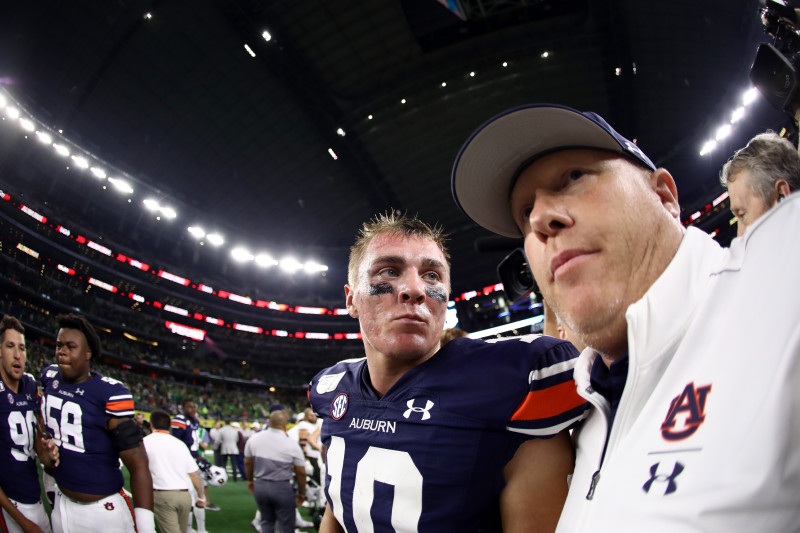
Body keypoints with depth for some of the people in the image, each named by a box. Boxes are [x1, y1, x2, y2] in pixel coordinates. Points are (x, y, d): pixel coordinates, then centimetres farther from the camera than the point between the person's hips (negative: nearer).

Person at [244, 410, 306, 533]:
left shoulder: (253, 439, -2)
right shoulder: (292, 445, -12)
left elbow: (248, 463, 11)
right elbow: (301, 473, -6)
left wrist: (250, 480, 28)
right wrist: (301, 493, 9)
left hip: (260, 485, 4)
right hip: (282, 488, -4)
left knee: (266, 521, 20)